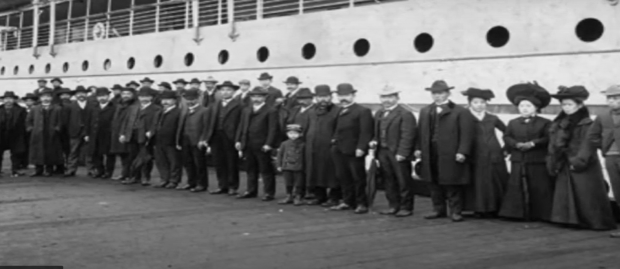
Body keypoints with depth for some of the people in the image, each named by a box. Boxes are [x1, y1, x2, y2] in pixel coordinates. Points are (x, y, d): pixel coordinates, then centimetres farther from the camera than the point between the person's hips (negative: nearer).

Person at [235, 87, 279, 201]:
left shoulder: (271, 111, -4)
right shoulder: (246, 110, 17)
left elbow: (273, 129, -10)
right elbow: (241, 126, 17)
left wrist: (268, 144, -17)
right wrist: (238, 140, 7)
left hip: (262, 146, -6)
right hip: (248, 145, 6)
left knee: (266, 170, 0)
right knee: (250, 169, 12)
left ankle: (269, 193, 6)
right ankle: (251, 191, 21)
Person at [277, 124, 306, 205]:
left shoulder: (302, 145, -3)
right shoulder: (284, 144, 3)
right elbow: (280, 154, 8)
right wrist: (279, 165, 4)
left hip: (298, 168, -2)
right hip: (287, 168, 2)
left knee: (298, 183, 3)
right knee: (288, 183, 11)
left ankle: (298, 197, 12)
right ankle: (289, 196, 23)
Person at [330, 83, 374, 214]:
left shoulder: (363, 111, -9)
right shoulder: (340, 112, 17)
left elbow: (366, 132, -15)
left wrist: (361, 147, -22)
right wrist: (335, 139, 8)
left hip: (354, 152, -7)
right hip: (340, 151, 8)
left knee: (358, 178, 0)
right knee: (343, 177, 11)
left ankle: (361, 204, 8)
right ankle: (347, 202, 21)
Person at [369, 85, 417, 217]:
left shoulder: (405, 114, -10)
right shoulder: (378, 114, 16)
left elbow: (407, 136, -15)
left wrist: (401, 153, -21)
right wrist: (375, 141, 3)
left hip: (398, 154, -7)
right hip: (383, 152, 7)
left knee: (403, 182, 1)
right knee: (389, 181, 13)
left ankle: (406, 207, 10)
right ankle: (394, 206, 23)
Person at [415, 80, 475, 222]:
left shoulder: (460, 112, -4)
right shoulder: (425, 111, 14)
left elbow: (467, 134, -9)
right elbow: (420, 132, 15)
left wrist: (462, 152, -17)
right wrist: (418, 148, 5)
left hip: (451, 156, -5)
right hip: (430, 156, 5)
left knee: (452, 184, 0)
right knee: (434, 184, 11)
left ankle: (455, 211, 10)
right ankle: (439, 210, 23)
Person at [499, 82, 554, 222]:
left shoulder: (545, 123, 1)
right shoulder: (513, 123, 11)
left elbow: (548, 138, -8)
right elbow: (507, 137, 4)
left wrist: (533, 143, -19)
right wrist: (517, 144, -14)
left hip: (538, 162, -3)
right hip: (518, 162, 3)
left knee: (539, 188, -1)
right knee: (518, 188, 3)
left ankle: (540, 214, 6)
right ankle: (520, 213, 10)